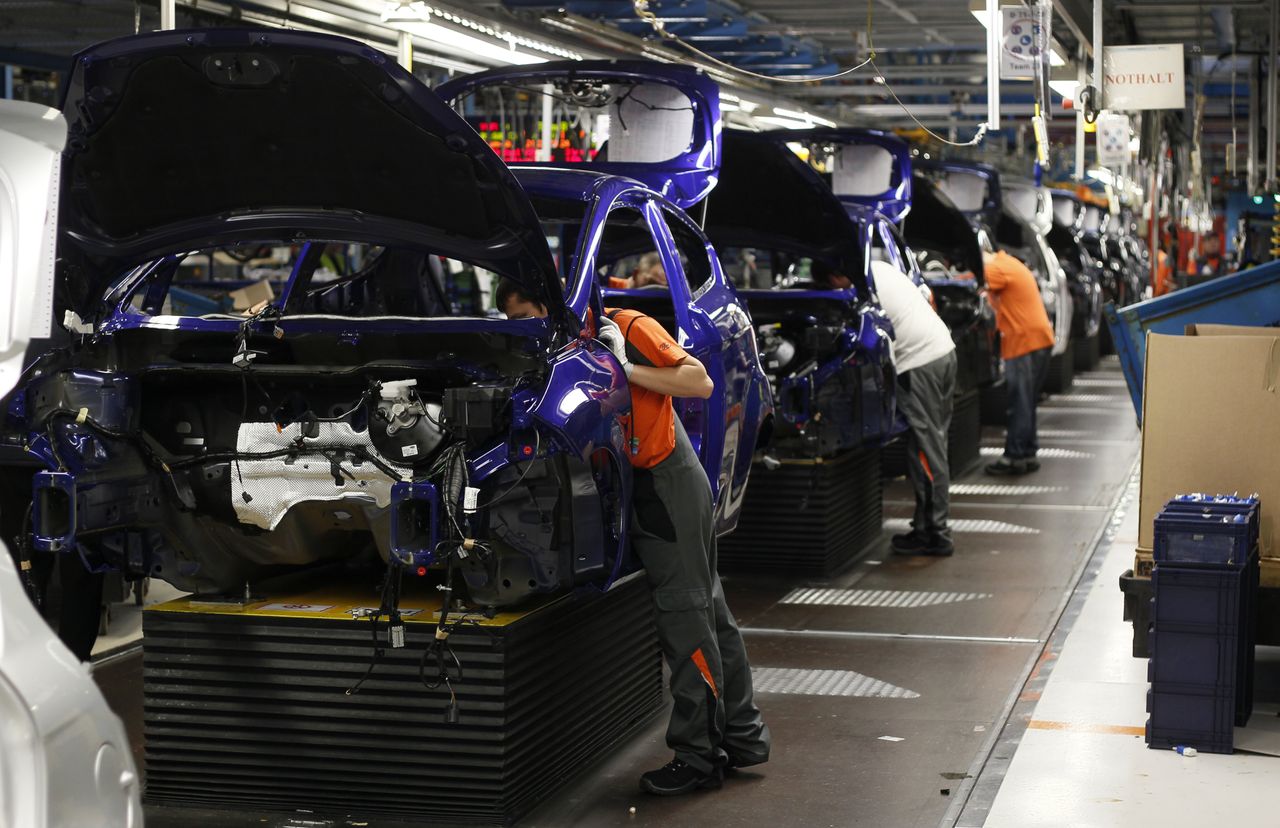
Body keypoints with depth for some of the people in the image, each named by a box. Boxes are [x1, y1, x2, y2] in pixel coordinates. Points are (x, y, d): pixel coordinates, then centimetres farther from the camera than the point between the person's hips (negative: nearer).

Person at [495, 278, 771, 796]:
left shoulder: (628, 328, -10)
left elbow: (700, 383, -15)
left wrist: (626, 367, -19)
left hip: (669, 480, -9)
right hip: (638, 488, 9)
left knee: (685, 613, -6)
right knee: (708, 610, 14)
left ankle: (699, 755, -2)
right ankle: (743, 737, 23)